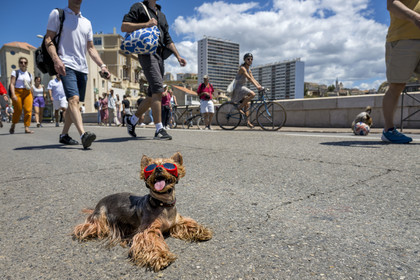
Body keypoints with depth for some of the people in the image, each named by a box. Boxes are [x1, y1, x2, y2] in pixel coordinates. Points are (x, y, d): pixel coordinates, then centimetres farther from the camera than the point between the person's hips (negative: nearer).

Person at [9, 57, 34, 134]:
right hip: (17, 93, -3)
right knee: (18, 110, -3)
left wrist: (32, 96, 13)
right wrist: (13, 94, -16)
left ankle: (27, 128, -12)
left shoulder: (29, 74, 16)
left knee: (28, 110, -12)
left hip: (27, 93, 3)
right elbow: (12, 84, -4)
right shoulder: (15, 72, 5)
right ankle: (13, 126, 20)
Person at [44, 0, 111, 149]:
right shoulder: (57, 14, 8)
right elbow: (48, 39, -1)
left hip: (82, 68, 6)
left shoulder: (87, 22, 23)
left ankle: (64, 135, 19)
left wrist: (102, 66, 5)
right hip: (66, 65, -6)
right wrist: (56, 60, -19)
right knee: (74, 99, -23)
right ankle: (83, 135, -38)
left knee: (74, 102, 8)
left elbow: (91, 48, 20)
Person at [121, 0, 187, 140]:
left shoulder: (161, 15, 28)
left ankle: (132, 120, 20)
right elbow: (124, 27, -3)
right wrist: (145, 24, -12)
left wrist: (178, 56, 14)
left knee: (153, 94, 5)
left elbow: (167, 39, 25)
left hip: (160, 56, 8)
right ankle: (159, 129, -21)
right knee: (157, 89, -21)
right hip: (146, 53, -7)